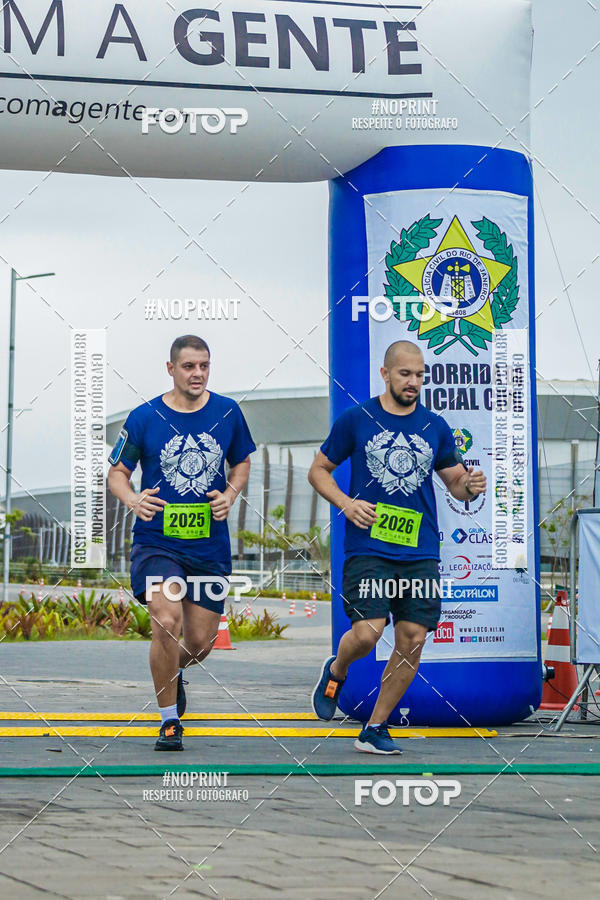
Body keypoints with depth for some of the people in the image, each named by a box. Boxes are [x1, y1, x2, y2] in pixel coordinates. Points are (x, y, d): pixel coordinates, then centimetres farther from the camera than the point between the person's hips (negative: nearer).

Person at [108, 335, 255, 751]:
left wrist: (230, 495, -4)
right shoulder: (144, 417, -4)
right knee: (167, 622, -22)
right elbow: (117, 472, 4)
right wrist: (133, 499, -17)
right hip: (157, 540, -3)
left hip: (210, 545, 3)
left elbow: (242, 463, 16)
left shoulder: (227, 412, 2)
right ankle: (169, 720, -4)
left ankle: (173, 671, 45)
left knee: (201, 642, 6)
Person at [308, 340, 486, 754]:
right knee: (367, 632, -16)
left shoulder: (436, 427, 10)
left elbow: (456, 482, 16)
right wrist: (345, 503, -8)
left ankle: (375, 728, 12)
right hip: (368, 548, -3)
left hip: (421, 553, 3)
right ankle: (336, 672, 20)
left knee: (412, 641, -2)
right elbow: (318, 470, 9)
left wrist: (469, 486, -8)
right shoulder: (356, 420, 3)